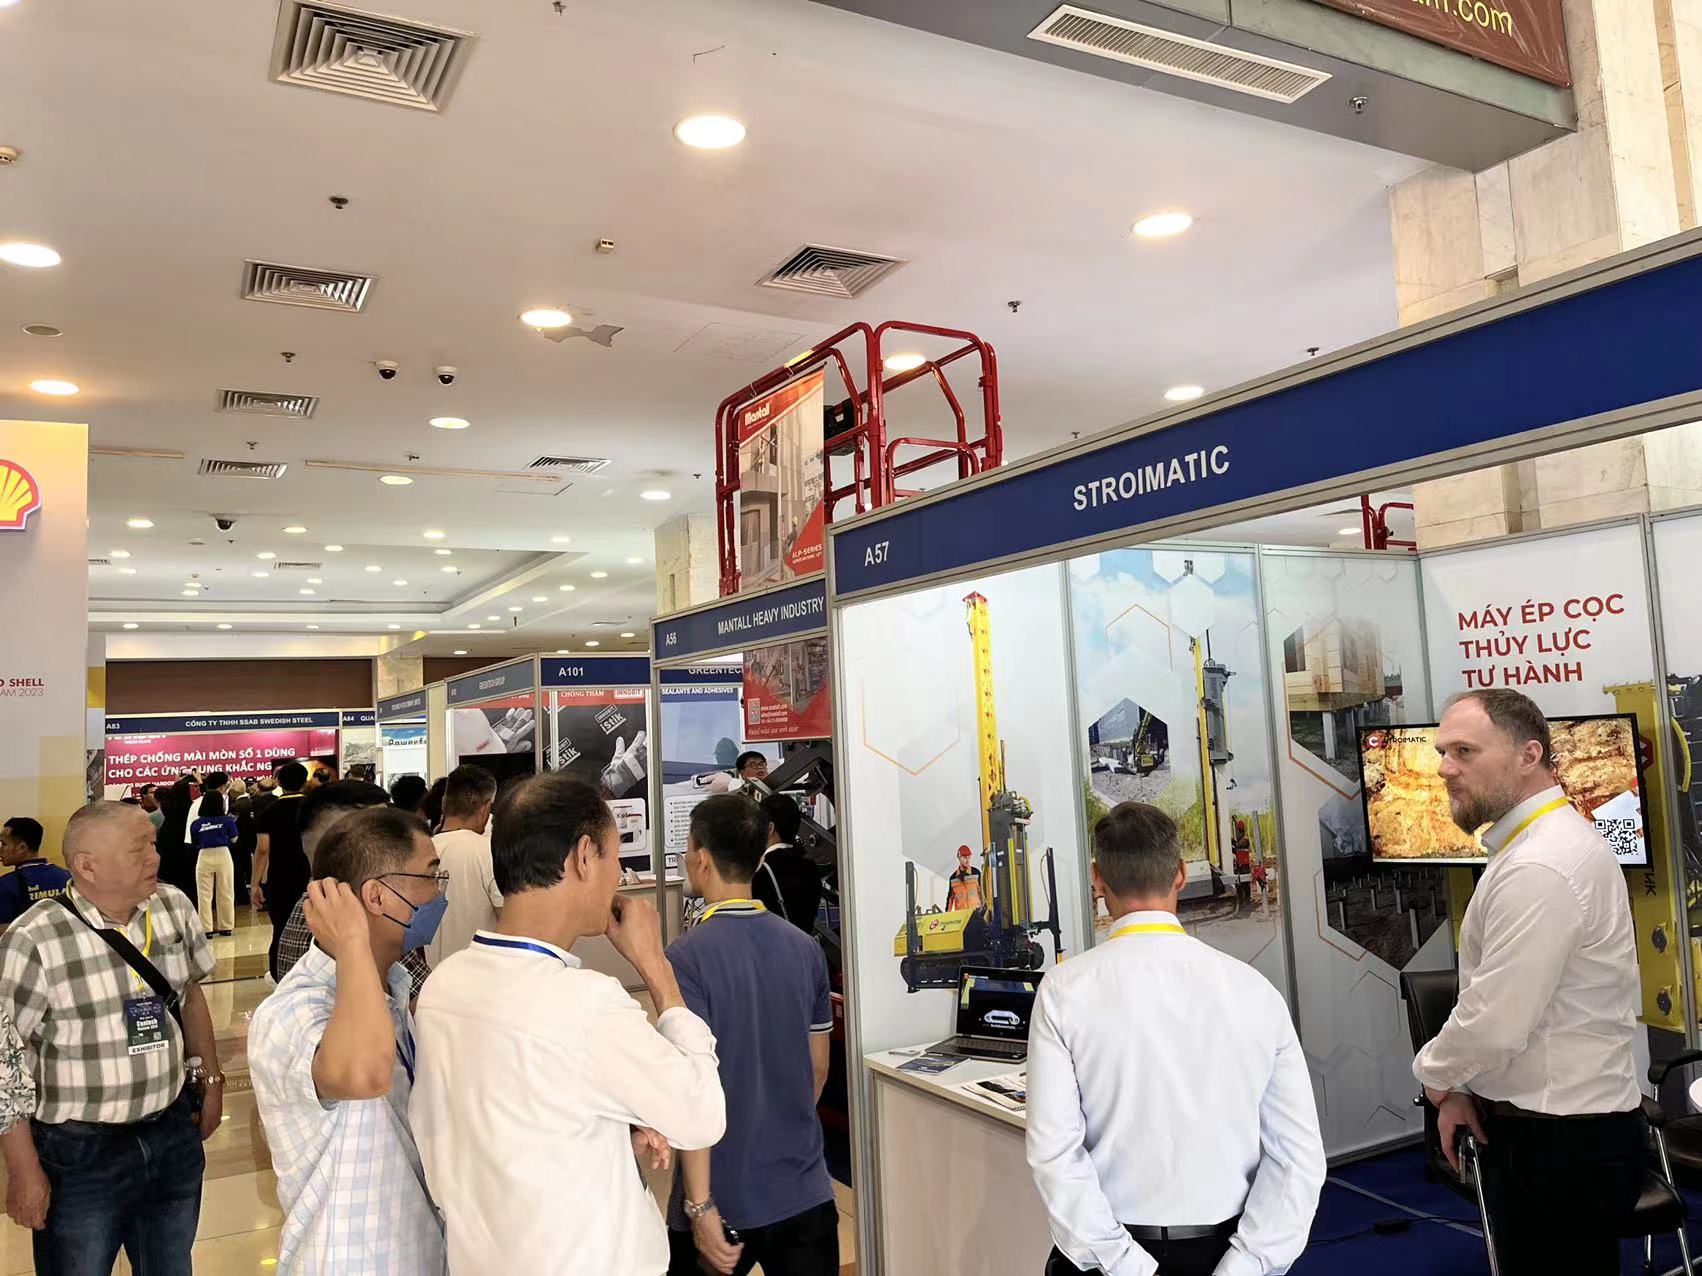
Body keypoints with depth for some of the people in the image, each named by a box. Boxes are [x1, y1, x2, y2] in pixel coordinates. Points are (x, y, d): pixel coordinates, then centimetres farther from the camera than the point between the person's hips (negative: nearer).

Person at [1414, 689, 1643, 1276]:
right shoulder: (1552, 841, 9)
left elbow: (1494, 1026, -26)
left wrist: (1436, 1075, -6)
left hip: (1556, 1144, -9)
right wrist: (1464, 1087, 6)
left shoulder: (1540, 868, -25)